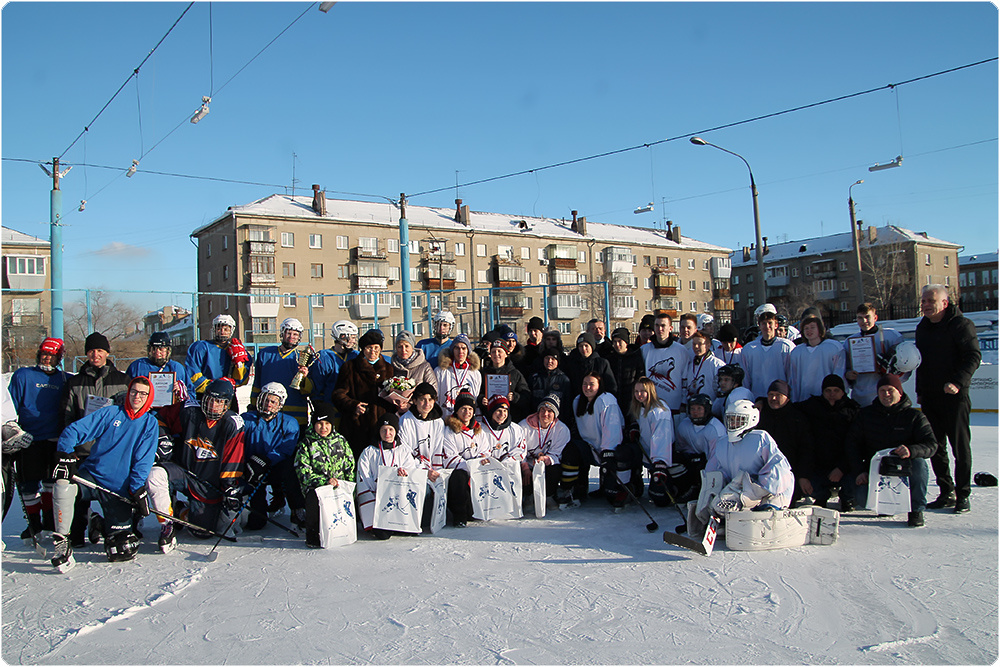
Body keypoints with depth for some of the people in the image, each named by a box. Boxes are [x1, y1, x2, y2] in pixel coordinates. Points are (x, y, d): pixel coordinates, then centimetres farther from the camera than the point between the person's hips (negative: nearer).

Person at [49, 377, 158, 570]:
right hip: (91, 476, 0)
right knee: (64, 486, -34)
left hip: (119, 488, 0)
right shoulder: (111, 413, 5)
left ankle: (102, 526, 25)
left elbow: (143, 461, -1)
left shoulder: (150, 424, 6)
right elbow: (73, 431, -1)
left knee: (125, 549, -8)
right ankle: (61, 542, -16)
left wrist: (138, 489, -12)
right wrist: (66, 457, -16)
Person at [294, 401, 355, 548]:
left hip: (340, 486, 2)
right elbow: (303, 472, -5)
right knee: (314, 500, -34)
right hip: (315, 487, -2)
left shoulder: (340, 440, 14)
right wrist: (325, 481, -19)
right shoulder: (306, 444, 5)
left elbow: (350, 466, 16)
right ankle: (313, 537, -13)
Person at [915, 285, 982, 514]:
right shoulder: (922, 328, 14)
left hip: (954, 396, -6)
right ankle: (947, 493, 18)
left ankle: (963, 495, 8)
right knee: (935, 447, 9)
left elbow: (973, 356, -15)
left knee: (960, 447, -1)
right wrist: (919, 390, 18)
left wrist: (958, 382, -27)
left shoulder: (961, 324, -7)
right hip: (929, 398, 7)